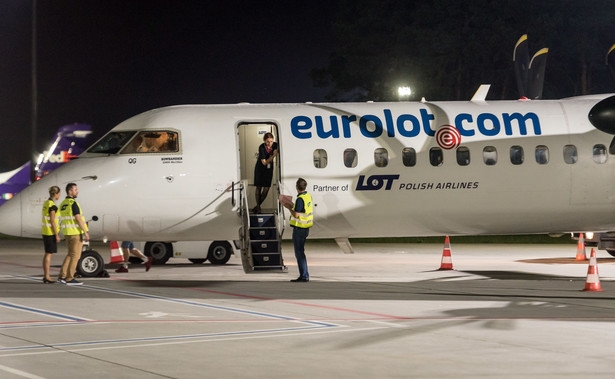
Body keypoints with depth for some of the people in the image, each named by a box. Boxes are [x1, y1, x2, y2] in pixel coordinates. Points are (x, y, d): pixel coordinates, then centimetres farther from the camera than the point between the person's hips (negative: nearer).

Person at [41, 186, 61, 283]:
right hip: (51, 232, -9)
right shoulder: (52, 206, -18)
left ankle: (45, 276, 16)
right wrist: (57, 235, -16)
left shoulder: (46, 203, 11)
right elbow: (52, 221, -20)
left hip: (45, 231, 9)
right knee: (49, 254, -4)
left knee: (47, 254, 13)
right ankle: (47, 277, -1)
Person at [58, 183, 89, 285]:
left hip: (67, 233, 8)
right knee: (75, 256, -2)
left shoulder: (63, 204, 13)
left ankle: (62, 276, 10)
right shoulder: (73, 203, -15)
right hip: (76, 232, -8)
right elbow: (78, 219, -19)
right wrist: (85, 232, -15)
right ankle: (70, 278, -1)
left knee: (70, 255, 15)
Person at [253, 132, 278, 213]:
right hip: (260, 169, -4)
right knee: (259, 188, 2)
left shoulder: (275, 145, -11)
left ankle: (257, 206, 16)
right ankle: (258, 207, 13)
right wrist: (273, 156, -33)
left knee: (266, 188, 1)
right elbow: (264, 162, -23)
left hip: (269, 169, 4)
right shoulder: (262, 148, -24)